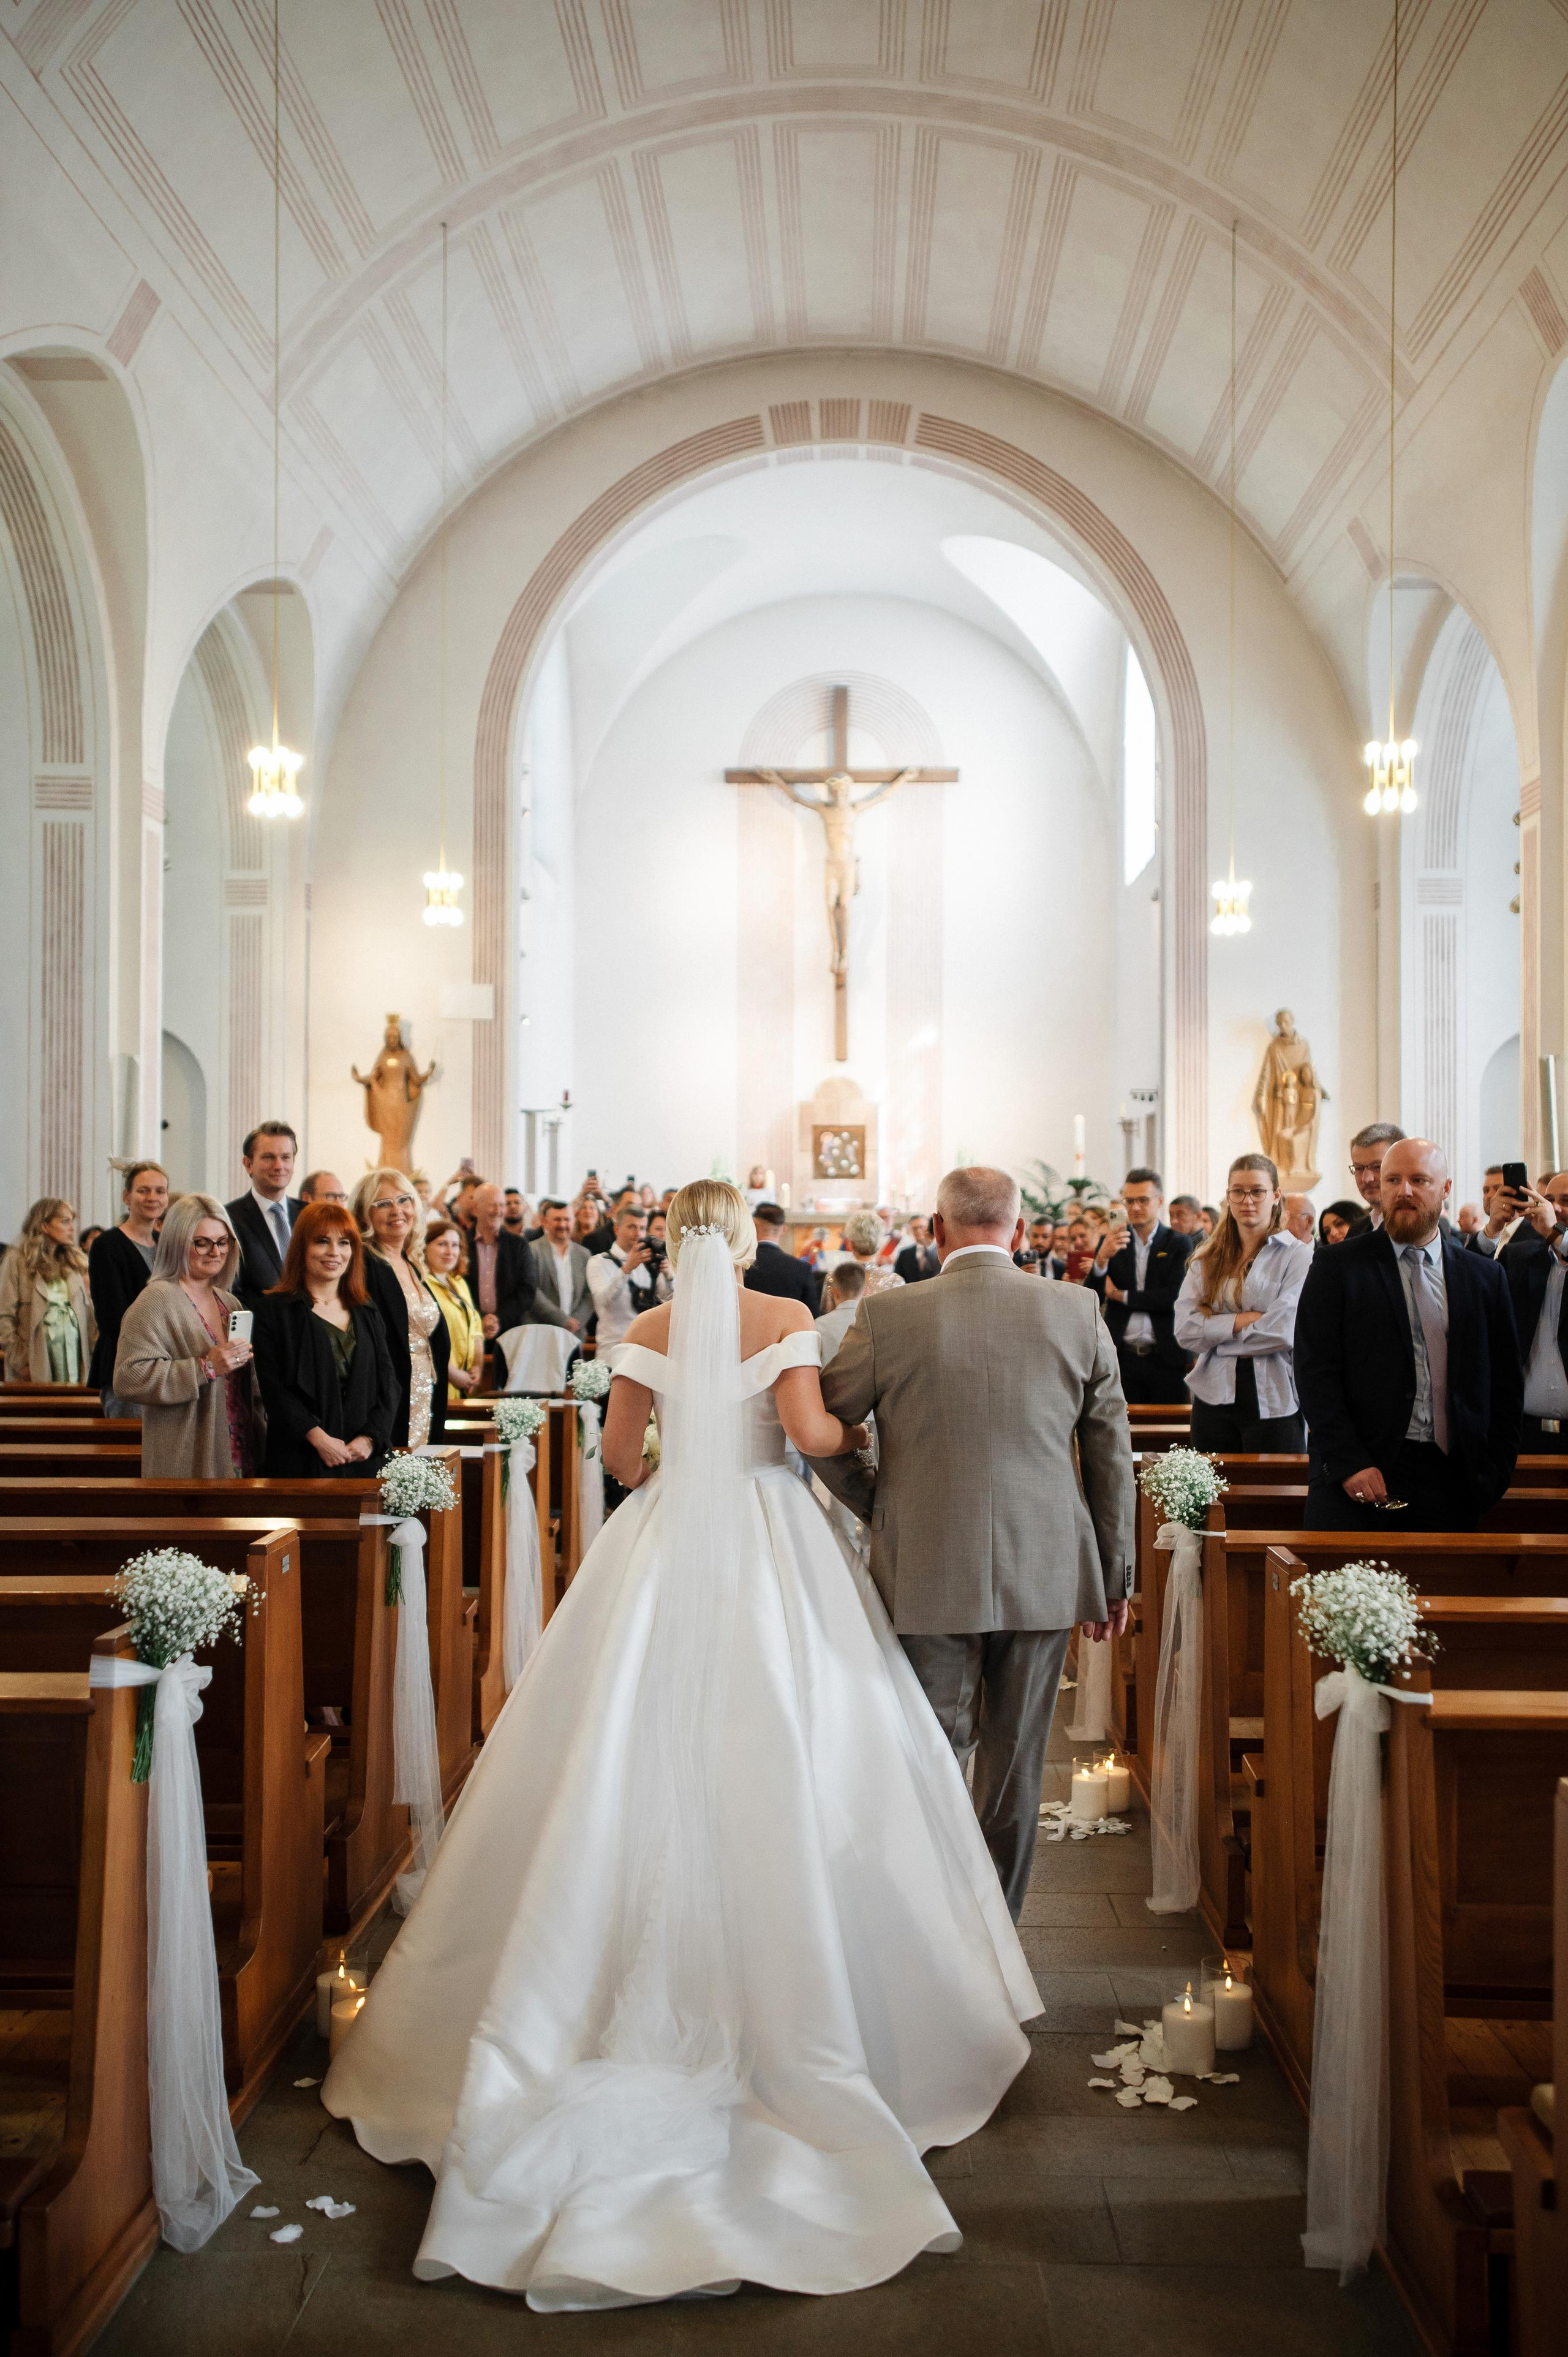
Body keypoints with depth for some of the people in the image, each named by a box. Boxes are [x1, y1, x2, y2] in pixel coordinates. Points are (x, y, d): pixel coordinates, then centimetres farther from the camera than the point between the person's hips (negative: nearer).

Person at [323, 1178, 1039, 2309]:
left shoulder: (651, 1329, 6)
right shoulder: (784, 1316, -2)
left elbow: (619, 1451, 6)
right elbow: (810, 1431, -10)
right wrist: (857, 1433, 11)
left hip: (664, 1542, 2)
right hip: (767, 1545, -2)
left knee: (647, 1758, 7)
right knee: (778, 1764, 3)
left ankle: (655, 1981, 11)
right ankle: (787, 1993, 6)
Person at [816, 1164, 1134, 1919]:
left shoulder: (887, 1317, -8)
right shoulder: (1079, 1314, -1)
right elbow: (1112, 1456, 5)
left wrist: (877, 1508, 13)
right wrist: (1114, 1575, 13)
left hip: (927, 1574, -2)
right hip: (1045, 1573, 2)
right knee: (1016, 1767, 15)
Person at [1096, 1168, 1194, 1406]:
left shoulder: (1179, 1244, 2)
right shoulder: (1111, 1244, 8)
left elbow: (1175, 1297, -11)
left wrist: (1119, 1295, -6)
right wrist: (1102, 1258, -18)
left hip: (1166, 1359, -1)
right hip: (1122, 1358, 2)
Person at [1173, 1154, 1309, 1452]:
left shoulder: (1298, 1255, -1)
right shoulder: (1206, 1259, 10)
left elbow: (1285, 1330, -14)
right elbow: (1184, 1330, -2)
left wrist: (1215, 1333, -5)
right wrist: (1242, 1320, -13)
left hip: (1273, 1401, -3)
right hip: (1214, 1395, 3)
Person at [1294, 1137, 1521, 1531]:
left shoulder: (1486, 1277, 12)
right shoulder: (1336, 1266, 2)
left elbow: (1506, 1385, 13)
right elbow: (1315, 1372, -4)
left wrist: (1495, 1474, 3)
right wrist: (1349, 1464, -13)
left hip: (1451, 1480, 3)